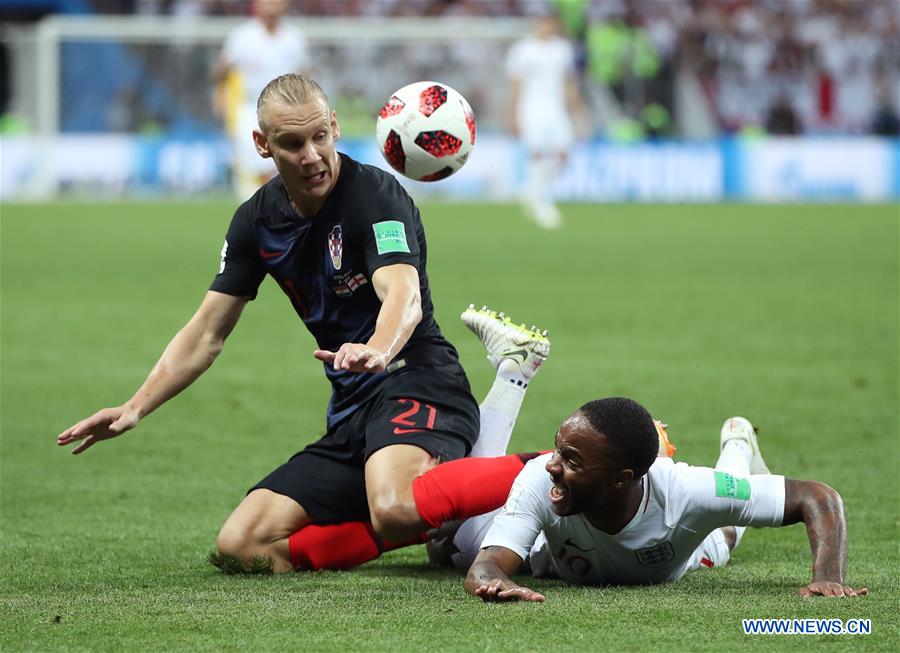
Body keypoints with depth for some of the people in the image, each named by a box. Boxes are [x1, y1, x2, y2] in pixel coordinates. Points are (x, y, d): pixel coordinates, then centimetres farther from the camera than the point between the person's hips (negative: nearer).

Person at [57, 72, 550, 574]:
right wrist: (135, 409, 4)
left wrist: (378, 350, -54)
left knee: (395, 510, -39)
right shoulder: (258, 220, 8)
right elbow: (207, 333, 15)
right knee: (242, 545, -6)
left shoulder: (375, 194, -13)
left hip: (416, 386, -8)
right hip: (350, 416, 8)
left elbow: (405, 295, -31)